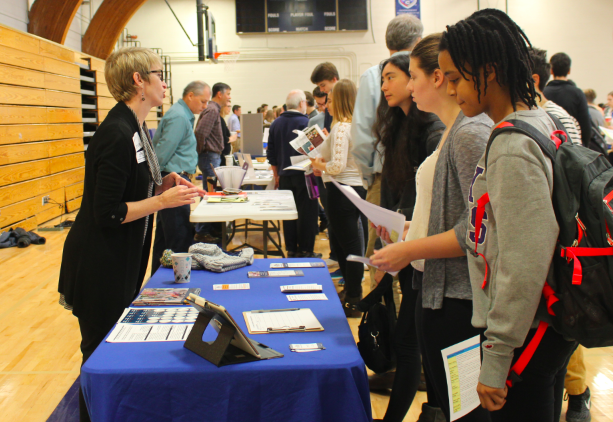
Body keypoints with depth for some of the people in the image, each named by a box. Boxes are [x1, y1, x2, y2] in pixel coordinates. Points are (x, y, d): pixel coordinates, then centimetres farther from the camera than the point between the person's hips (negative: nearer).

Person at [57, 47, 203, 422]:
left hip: (124, 263, 10)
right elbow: (107, 213, -23)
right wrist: (162, 200, -22)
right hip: (100, 267, -10)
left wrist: (161, 186, 1)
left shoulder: (135, 129, 9)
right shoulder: (116, 134, -22)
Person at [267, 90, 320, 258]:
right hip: (303, 175, -6)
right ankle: (305, 250, 5)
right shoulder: (306, 122, -11)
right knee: (306, 213, 2)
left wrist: (277, 175, 18)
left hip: (284, 175, 6)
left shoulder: (276, 124, 8)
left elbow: (271, 154, 12)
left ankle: (291, 249, 16)